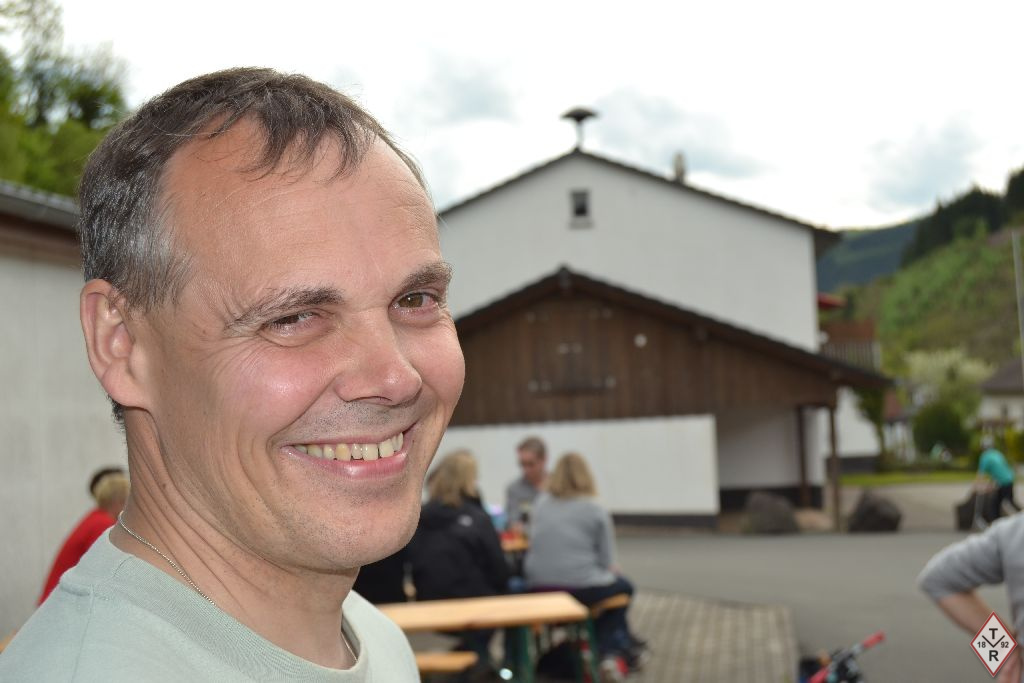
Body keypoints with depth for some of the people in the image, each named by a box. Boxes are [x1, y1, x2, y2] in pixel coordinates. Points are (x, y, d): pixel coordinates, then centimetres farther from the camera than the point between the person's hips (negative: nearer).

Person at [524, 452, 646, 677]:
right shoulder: (596, 511, -5)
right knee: (622, 586, 28)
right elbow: (607, 563, -2)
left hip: (539, 589, 5)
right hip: (581, 590, -5)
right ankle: (609, 649, 30)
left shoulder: (541, 503, 6)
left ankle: (617, 647, 38)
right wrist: (612, 571, 21)